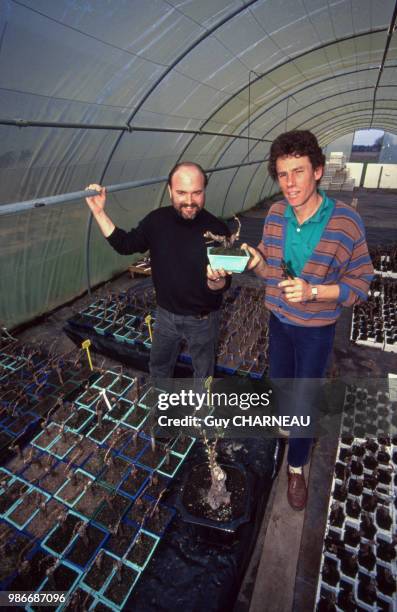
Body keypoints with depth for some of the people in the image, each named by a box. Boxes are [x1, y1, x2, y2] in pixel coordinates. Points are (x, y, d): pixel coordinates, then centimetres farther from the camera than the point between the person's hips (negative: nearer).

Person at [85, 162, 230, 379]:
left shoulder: (217, 230, -23)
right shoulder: (157, 220, -12)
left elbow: (222, 285, -19)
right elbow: (125, 245, 0)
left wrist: (216, 280, -43)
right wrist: (99, 212, -10)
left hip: (202, 319, -3)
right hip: (166, 313, 4)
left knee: (203, 371, 21)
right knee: (159, 365, 27)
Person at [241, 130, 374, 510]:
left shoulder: (345, 221, -22)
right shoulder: (276, 214, -9)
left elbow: (360, 283, -15)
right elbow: (270, 269, 2)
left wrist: (312, 292, -30)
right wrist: (256, 261, -20)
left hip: (316, 330, -4)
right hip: (278, 321, 4)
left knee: (304, 400, 10)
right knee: (279, 384, 25)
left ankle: (296, 466, 38)